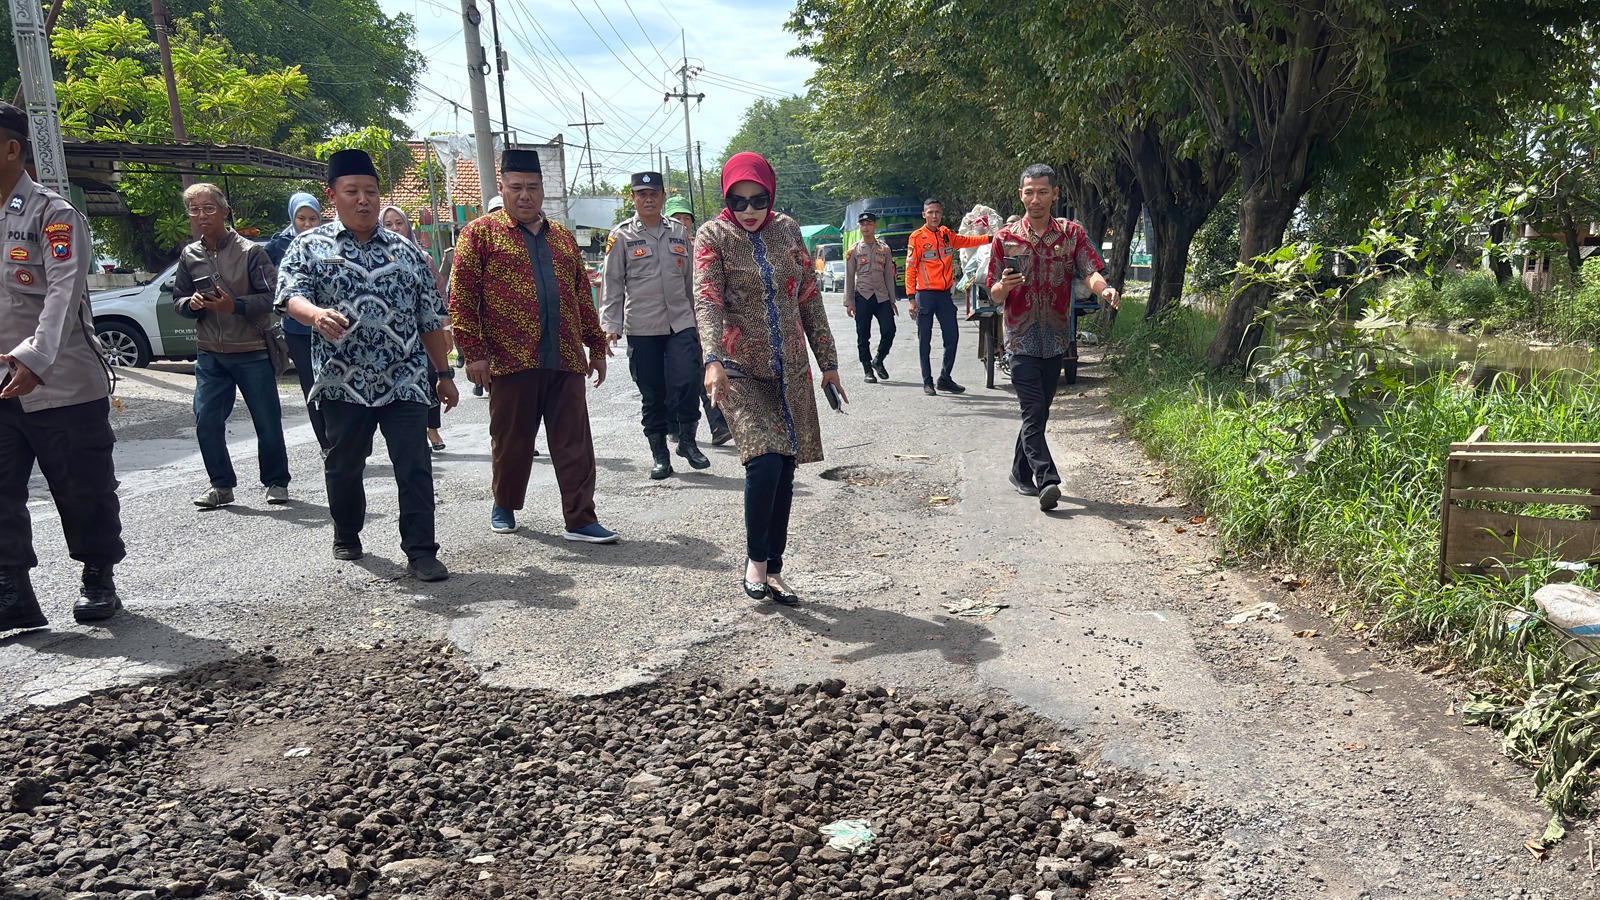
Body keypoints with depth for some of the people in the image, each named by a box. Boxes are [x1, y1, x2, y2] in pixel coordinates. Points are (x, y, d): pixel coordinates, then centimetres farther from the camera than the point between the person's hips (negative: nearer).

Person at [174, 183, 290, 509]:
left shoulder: (250, 251, -5)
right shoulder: (189, 256, 8)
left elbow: (271, 296, -9)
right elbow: (178, 300, 15)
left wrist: (235, 305, -22)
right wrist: (191, 303, -8)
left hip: (251, 352, -4)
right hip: (210, 354, 4)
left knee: (267, 421, 4)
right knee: (206, 421, -2)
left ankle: (276, 482, 19)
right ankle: (221, 485, 12)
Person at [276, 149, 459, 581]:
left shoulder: (405, 250, 11)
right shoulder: (310, 246, 5)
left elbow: (431, 318, 13)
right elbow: (291, 295, -10)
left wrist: (444, 372, 11)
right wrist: (317, 314, -34)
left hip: (405, 381, 1)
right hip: (343, 383, 0)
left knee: (415, 468, -6)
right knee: (344, 466, 14)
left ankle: (421, 553, -2)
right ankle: (346, 536, 35)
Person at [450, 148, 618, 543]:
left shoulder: (562, 237, 16)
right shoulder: (480, 233, 2)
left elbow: (582, 298, 20)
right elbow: (462, 299, -4)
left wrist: (596, 346, 17)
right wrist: (473, 353, -10)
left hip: (566, 362, 4)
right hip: (510, 361, -3)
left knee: (575, 444, 2)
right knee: (511, 443, 9)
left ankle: (580, 520, 7)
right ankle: (504, 506, 31)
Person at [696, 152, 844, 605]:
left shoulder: (787, 230, 7)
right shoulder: (713, 236, -5)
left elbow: (809, 298, 11)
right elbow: (707, 301, -18)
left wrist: (828, 361, 11)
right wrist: (713, 360, -34)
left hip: (790, 371, 4)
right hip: (739, 372, -4)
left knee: (784, 471, 6)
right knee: (764, 462, -19)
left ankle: (773, 570, 19)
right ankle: (755, 560, 4)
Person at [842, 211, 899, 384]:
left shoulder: (884, 249, 8)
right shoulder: (853, 251, 4)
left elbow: (889, 275, 10)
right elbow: (849, 277, 3)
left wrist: (892, 300, 6)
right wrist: (849, 302, -3)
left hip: (882, 297, 1)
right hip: (862, 297, -1)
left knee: (889, 330, -8)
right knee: (863, 337, 1)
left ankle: (878, 361, 15)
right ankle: (868, 370, 11)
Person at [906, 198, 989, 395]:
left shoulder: (947, 234, 9)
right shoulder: (917, 237, -5)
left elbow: (966, 241, 28)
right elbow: (910, 268, -8)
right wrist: (912, 298, -14)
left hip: (945, 294, 5)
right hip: (925, 295, -5)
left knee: (952, 337, 6)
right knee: (925, 340, 2)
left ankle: (945, 379, 19)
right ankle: (927, 381, 11)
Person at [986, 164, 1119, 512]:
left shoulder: (1072, 234, 4)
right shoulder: (1005, 239, 1)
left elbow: (1091, 272, -10)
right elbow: (995, 295, 3)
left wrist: (1104, 288, -32)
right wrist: (1006, 285, -20)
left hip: (1056, 339, 2)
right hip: (1021, 339, -2)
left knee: (1038, 411, 12)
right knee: (1034, 412, -13)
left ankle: (1021, 473, 28)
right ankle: (1048, 481, -19)